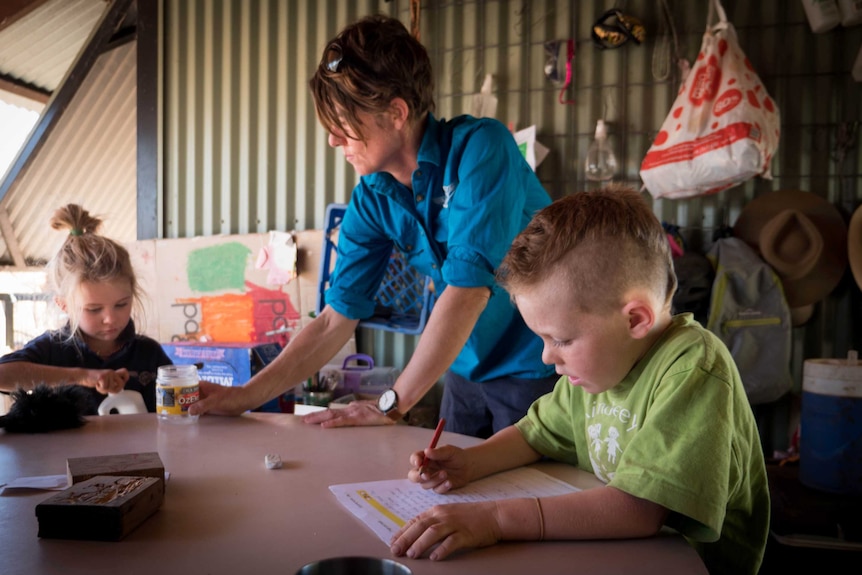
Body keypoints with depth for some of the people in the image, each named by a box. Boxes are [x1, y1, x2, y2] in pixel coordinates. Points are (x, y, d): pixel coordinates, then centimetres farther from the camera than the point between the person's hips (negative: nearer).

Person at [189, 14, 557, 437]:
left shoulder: (479, 147, -22)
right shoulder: (371, 199, -4)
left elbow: (467, 287, -26)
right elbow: (335, 320, -1)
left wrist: (391, 405, -20)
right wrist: (246, 396, -5)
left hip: (535, 366, -5)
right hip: (466, 368, 5)